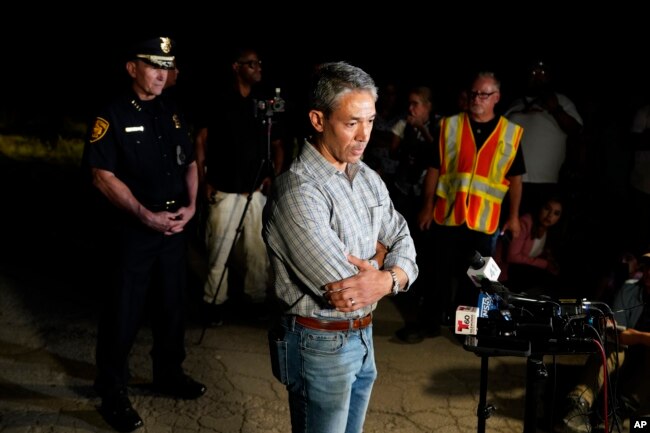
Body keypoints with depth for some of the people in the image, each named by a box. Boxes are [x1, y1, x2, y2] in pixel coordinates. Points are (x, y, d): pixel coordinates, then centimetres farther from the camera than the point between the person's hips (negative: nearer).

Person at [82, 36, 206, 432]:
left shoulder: (173, 115, 9)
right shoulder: (113, 116, -9)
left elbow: (190, 163, 14)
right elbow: (103, 175, -14)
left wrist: (190, 205, -2)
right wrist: (146, 216, -18)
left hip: (174, 228, 6)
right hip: (133, 231, -6)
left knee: (172, 306, 16)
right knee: (124, 313, 2)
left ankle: (169, 374, 34)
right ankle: (113, 394, 16)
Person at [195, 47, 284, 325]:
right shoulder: (220, 103, -1)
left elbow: (277, 145, 20)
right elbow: (200, 139, 2)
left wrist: (275, 174, 5)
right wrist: (203, 182, -3)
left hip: (257, 193, 4)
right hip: (225, 192, -4)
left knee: (259, 250, 5)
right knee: (219, 251, 0)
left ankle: (256, 298, 20)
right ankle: (214, 302, 12)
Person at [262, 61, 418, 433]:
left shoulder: (369, 178, 3)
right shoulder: (298, 191, -24)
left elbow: (405, 247, 1)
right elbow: (343, 292, -28)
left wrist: (387, 280, -20)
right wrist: (379, 254, -11)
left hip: (363, 336, 8)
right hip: (321, 345, -7)